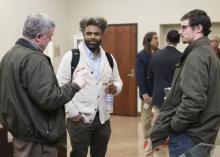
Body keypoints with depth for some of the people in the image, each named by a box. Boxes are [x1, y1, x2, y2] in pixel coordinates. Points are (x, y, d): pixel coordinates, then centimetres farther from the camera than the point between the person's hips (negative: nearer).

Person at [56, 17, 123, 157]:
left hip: (103, 119, 5)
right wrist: (72, 113, -14)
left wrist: (115, 88, -8)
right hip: (79, 119, -4)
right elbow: (61, 86, -9)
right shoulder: (71, 56, -6)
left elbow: (118, 81, 16)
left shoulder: (109, 58, 9)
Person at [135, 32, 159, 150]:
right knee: (146, 117, 9)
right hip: (148, 91, -3)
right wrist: (144, 93, -15)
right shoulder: (140, 55, -7)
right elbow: (139, 76, -10)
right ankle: (147, 139, 20)